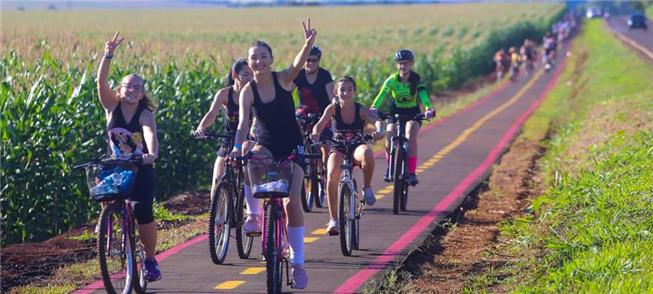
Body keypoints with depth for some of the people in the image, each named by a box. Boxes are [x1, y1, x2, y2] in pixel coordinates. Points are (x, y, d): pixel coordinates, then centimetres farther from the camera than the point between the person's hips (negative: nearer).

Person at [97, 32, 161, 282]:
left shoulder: (145, 115, -10)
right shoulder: (112, 107, -3)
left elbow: (150, 135, -31)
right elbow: (101, 82, -18)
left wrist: (152, 154, -52)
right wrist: (108, 56, -34)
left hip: (141, 170, -2)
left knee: (143, 213, -17)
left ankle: (151, 259, 4)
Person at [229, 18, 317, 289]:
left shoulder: (283, 80, -11)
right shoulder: (248, 91, -9)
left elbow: (298, 65, -32)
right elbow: (243, 123, -20)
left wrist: (308, 45, -53)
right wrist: (237, 147, -40)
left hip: (292, 148, -1)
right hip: (266, 146, 1)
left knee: (292, 202, -11)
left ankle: (297, 262, 0)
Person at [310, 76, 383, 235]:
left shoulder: (361, 110, -11)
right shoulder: (333, 108, -8)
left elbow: (377, 121, -27)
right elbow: (319, 125, -19)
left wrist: (379, 131, -51)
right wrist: (315, 134, -43)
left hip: (357, 148, -1)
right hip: (338, 149, 1)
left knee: (367, 152, -38)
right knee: (332, 175, -28)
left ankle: (367, 188, -13)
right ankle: (333, 219, -18)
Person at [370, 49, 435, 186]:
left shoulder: (416, 80, -16)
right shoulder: (392, 80, -14)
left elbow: (423, 94, -32)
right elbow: (382, 94, -27)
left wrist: (429, 108, -52)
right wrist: (374, 107, -47)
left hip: (413, 112, -1)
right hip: (396, 111, 1)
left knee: (411, 138, -27)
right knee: (389, 141, -20)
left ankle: (411, 172, -18)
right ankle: (390, 168, 7)